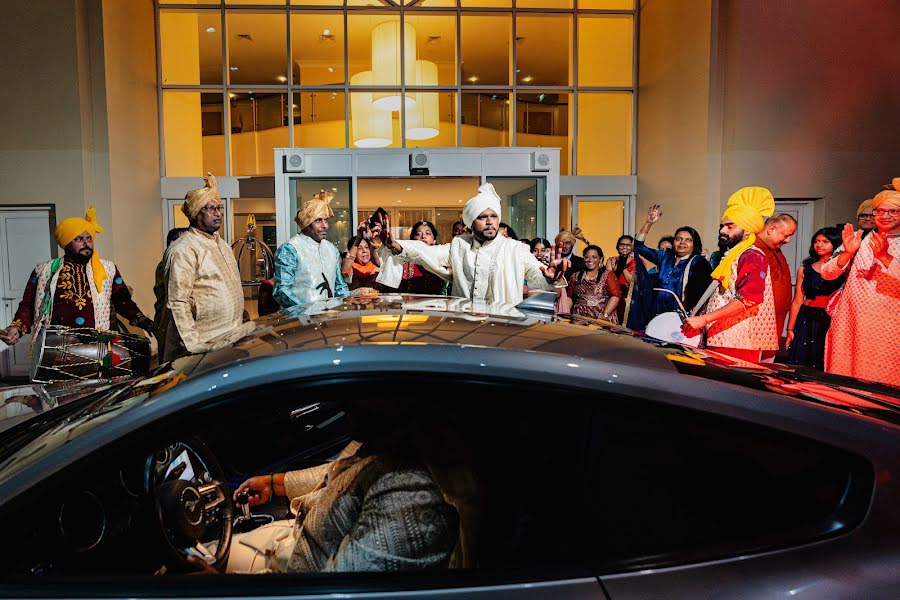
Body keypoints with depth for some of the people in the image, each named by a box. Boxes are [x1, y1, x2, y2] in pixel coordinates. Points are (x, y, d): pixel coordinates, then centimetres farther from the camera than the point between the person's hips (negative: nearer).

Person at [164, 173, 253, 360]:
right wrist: (193, 344, -20)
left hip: (233, 338, 8)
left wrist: (244, 327, 20)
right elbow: (178, 303, -17)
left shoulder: (222, 244, 17)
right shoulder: (184, 250, -12)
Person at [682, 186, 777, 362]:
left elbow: (747, 299, -22)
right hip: (719, 339, 9)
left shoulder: (753, 256, -9)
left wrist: (704, 318, -22)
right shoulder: (731, 256, 22)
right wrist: (697, 321, 15)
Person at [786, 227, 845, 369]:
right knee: (802, 366, 3)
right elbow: (797, 301, 7)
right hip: (807, 321, 2)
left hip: (833, 321, -2)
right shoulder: (804, 269, 9)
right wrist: (790, 329, 4)